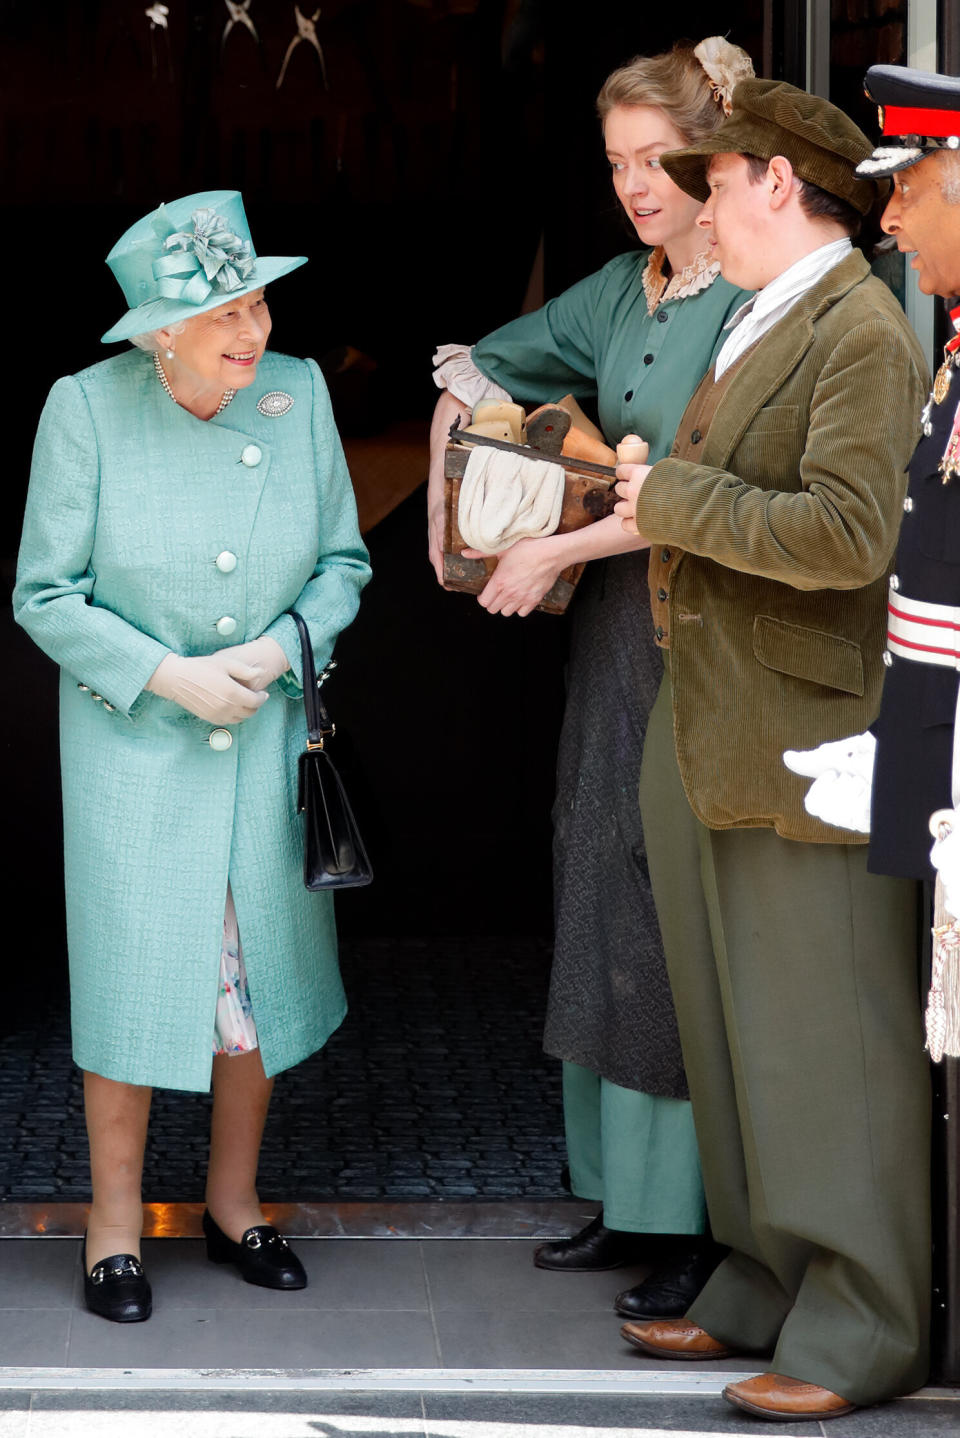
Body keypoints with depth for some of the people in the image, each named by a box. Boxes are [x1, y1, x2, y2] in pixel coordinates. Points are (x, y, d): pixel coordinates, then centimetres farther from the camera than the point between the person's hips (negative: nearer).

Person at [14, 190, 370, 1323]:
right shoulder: (87, 409, -13)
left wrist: (281, 648, -13)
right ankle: (114, 1225, 15)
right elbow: (46, 597, -9)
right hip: (132, 747, -3)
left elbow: (343, 561, 5)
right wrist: (168, 677, -17)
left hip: (269, 740, 3)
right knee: (132, 976, 0)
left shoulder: (297, 393, -4)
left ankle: (233, 1205, 28)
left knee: (260, 972, 10)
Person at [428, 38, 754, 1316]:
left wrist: (556, 550, -14)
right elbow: (477, 371, 22)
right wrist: (446, 514, 8)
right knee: (611, 911, 11)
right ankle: (633, 1199, 21)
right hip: (618, 634, 8)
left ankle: (715, 1225, 5)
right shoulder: (621, 292, 10)